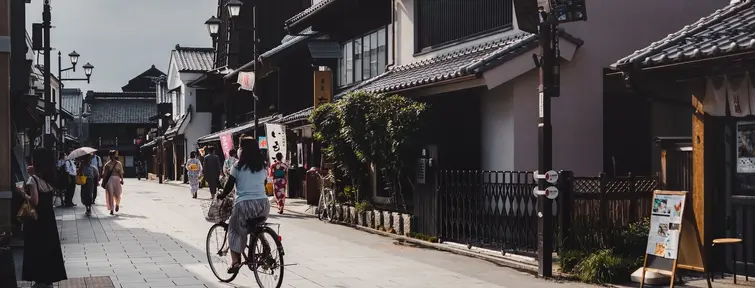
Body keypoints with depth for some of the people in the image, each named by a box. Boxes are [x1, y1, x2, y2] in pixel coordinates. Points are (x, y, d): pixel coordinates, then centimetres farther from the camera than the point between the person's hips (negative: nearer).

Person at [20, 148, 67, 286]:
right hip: (48, 216, 6)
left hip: (36, 218, -6)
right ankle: (49, 278, 21)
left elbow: (34, 201, -26)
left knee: (37, 249, 4)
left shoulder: (33, 179, -18)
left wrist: (24, 194, -8)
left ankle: (41, 279, 8)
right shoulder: (50, 178, 2)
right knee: (49, 246, 13)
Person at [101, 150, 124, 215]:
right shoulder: (107, 164, 1)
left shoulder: (119, 164, 6)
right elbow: (104, 174, 3)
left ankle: (117, 204, 31)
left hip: (117, 180, 1)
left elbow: (121, 173, 5)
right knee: (110, 195, -3)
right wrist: (103, 182, 1)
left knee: (117, 195, -3)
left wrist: (122, 179, -9)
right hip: (109, 180, -1)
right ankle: (111, 209, 5)